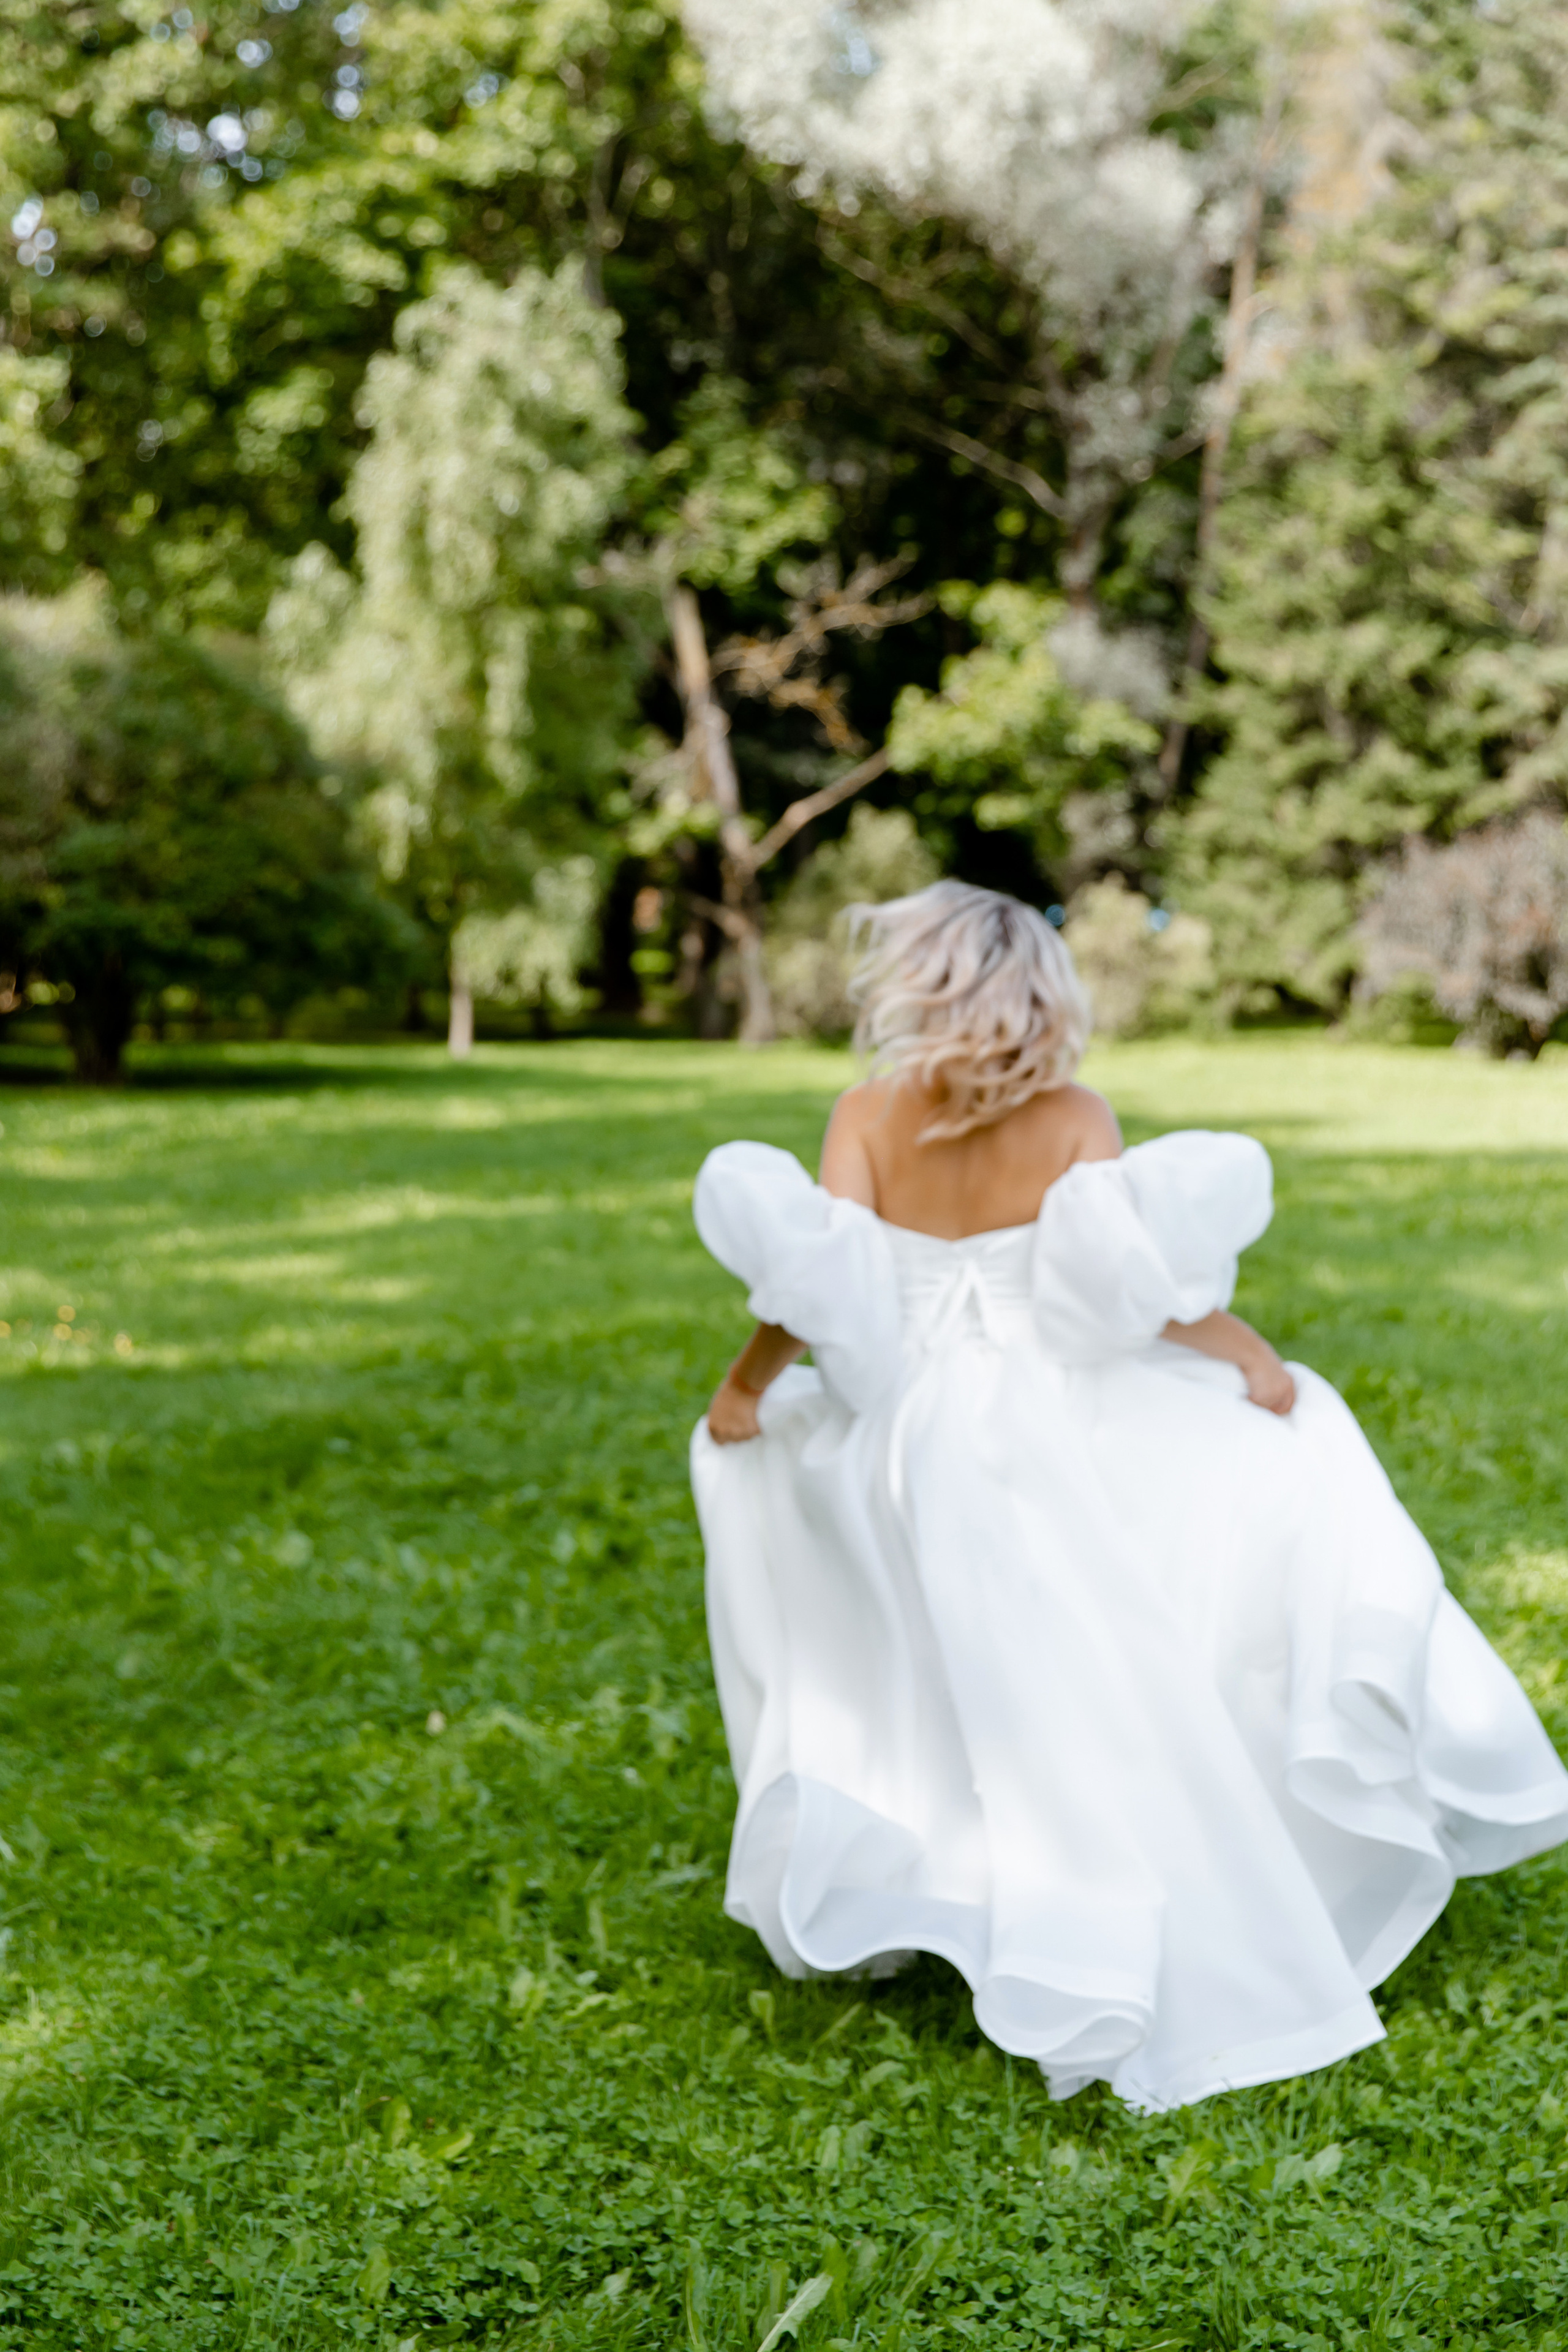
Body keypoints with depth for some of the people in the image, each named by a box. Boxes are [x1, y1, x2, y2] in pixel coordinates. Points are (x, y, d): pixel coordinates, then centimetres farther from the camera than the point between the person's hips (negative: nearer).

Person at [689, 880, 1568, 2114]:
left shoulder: (867, 1118, -7)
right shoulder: (1074, 1121, -10)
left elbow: (817, 1295, -12)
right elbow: (1143, 1291, -16)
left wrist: (749, 1382, 3)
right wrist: (1259, 1361, -4)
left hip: (917, 1446, 2)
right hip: (1058, 1445, -2)